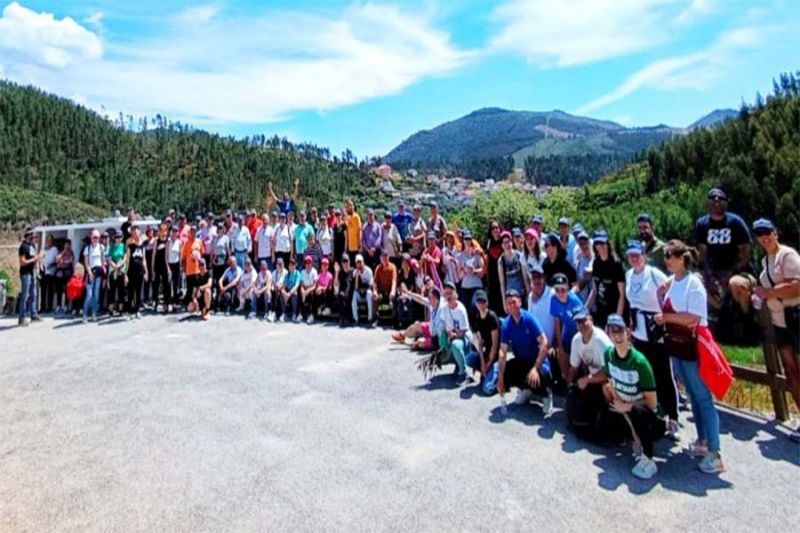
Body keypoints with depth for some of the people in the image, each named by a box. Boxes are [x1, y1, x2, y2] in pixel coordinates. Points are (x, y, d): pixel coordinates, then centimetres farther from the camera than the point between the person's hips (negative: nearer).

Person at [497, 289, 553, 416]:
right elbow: (503, 351, -14)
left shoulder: (529, 318, -19)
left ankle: (546, 394, 5)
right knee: (505, 373, -19)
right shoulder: (506, 324, -9)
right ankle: (525, 389, 14)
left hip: (537, 360, -4)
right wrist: (500, 377, -24)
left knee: (537, 378, -34)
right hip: (520, 361, 4)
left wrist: (535, 368, -30)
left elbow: (544, 343, -22)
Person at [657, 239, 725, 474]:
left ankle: (714, 454, 2)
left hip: (692, 346, -8)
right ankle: (702, 441, 29)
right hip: (677, 345, 8)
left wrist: (666, 317, -14)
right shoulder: (671, 281, 6)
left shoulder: (693, 284, -15)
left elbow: (693, 318, -22)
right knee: (692, 396, 17)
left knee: (703, 397, -3)